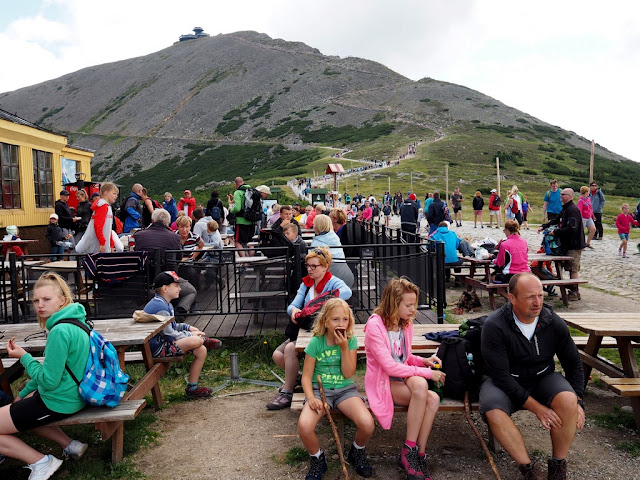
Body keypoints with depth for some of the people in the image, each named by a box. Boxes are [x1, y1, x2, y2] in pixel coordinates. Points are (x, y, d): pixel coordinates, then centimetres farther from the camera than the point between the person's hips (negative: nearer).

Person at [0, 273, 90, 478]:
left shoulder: (59, 332, -27)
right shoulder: (73, 321, 3)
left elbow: (48, 380, -24)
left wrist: (23, 356, -12)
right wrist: (22, 394, 19)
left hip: (58, 402, -10)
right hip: (72, 395, 10)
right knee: (18, 408, 32)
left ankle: (41, 462, 6)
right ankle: (70, 446, 23)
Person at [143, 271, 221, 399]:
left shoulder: (165, 304, 15)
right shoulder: (160, 307, -21)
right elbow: (169, 334, -21)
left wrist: (188, 327, 8)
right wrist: (190, 335, -9)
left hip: (163, 342, 11)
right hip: (158, 348, -11)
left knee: (201, 350, 4)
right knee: (196, 341, -28)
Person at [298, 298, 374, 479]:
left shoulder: (351, 340, -2)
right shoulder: (315, 342, -7)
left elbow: (348, 374, -7)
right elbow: (307, 376, -4)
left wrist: (344, 347, -16)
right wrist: (310, 397, -22)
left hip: (345, 389, 1)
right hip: (320, 389, -1)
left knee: (367, 424, -26)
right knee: (304, 426, -30)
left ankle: (357, 451, 12)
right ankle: (317, 459, 4)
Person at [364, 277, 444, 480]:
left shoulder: (406, 324, 7)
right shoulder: (375, 325, -16)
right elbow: (389, 366, -21)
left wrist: (423, 360, -2)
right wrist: (426, 372, -20)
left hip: (403, 380, 7)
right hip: (382, 383, -6)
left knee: (433, 399, -24)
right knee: (420, 384, -33)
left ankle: (419, 456, -12)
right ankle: (409, 451, -19)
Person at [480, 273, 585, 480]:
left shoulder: (554, 323, -8)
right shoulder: (494, 326, -20)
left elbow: (573, 363, 8)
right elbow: (500, 375, -21)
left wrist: (577, 401, -4)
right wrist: (536, 408, -23)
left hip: (543, 378, 3)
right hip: (505, 383, -3)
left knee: (568, 401, -29)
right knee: (494, 413, -33)